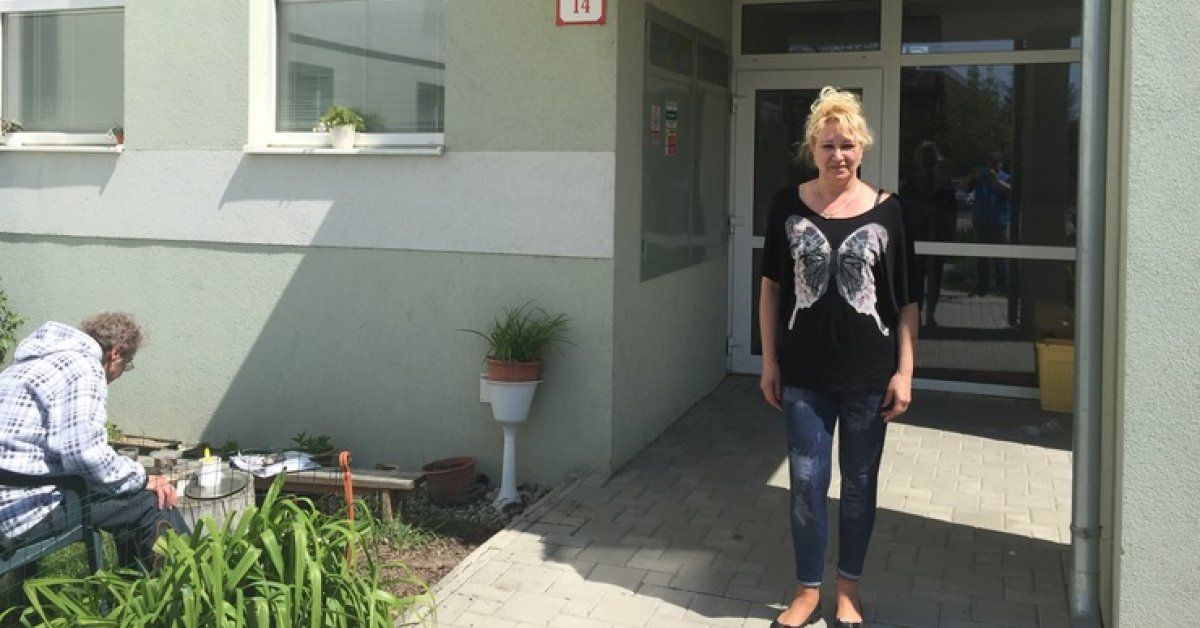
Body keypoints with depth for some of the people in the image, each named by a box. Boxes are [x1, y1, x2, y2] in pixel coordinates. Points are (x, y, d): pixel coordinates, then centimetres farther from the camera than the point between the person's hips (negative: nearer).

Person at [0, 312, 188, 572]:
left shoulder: (50, 360, 17)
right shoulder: (82, 368, -14)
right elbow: (88, 456, -23)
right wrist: (142, 478, -6)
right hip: (27, 510, -11)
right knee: (150, 501, -8)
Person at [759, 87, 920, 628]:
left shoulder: (885, 210, -3)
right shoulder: (788, 206, 0)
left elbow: (907, 299, -1)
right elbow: (772, 287, 5)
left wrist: (904, 372, -5)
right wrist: (769, 361, 3)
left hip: (869, 375, 0)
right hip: (805, 374, 1)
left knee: (859, 482, 11)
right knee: (806, 483, 6)